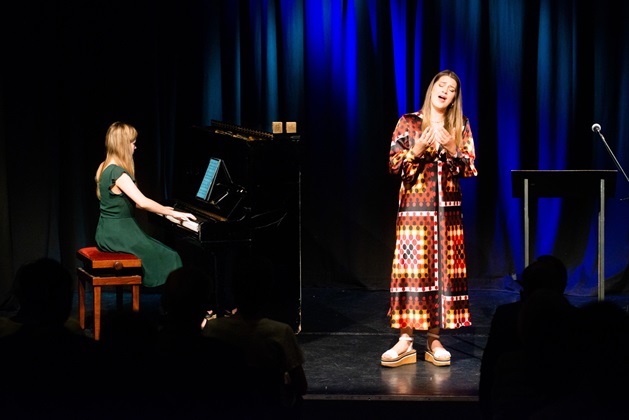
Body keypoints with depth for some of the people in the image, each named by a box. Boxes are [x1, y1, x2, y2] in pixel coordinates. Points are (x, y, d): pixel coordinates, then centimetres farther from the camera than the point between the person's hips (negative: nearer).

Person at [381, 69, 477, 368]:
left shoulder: (461, 126, 9)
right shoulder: (408, 122, 3)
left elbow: (470, 169, 5)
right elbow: (394, 165, 0)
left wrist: (452, 150, -12)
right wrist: (417, 151, -16)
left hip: (447, 209, 2)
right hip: (414, 207, -2)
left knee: (443, 269, 1)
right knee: (411, 269, -7)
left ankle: (434, 340, 7)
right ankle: (405, 342, -4)